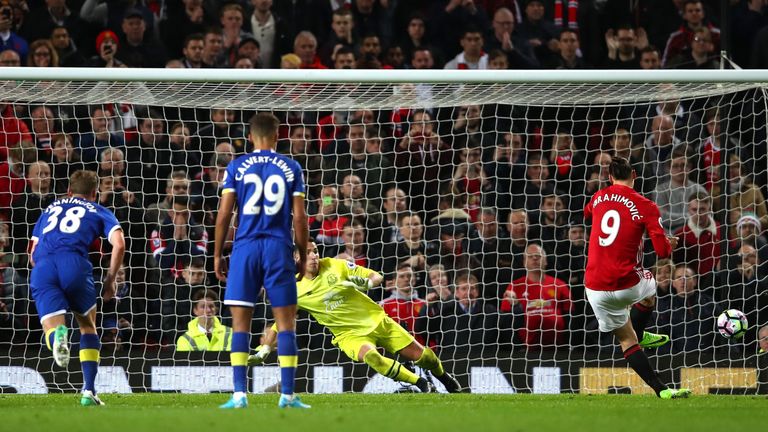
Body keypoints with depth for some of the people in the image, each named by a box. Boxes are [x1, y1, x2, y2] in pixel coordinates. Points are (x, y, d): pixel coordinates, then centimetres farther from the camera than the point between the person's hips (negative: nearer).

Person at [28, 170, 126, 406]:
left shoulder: (50, 208, 34)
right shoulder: (99, 212, 24)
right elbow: (119, 245, 7)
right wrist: (110, 280, 17)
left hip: (41, 268, 1)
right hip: (74, 263, -1)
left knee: (52, 330, -3)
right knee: (88, 326, 21)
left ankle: (58, 334, -43)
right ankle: (89, 391, 12)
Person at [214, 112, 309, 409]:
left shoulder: (237, 167, 4)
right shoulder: (291, 168, 4)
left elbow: (224, 214, 0)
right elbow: (299, 217, 2)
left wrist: (217, 255, 8)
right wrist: (303, 257, 11)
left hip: (246, 248, 0)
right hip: (279, 250, 0)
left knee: (240, 322, 3)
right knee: (286, 321, 4)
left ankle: (239, 394, -4)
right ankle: (287, 395, 1)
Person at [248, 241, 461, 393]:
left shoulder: (336, 266, -8)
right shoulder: (296, 290, -7)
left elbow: (377, 277, -3)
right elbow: (279, 324, 2)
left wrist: (366, 283, -25)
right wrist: (263, 351, -7)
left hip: (376, 320, 1)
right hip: (348, 333, -1)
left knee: (418, 353, 2)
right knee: (368, 354, -35)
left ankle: (444, 377, 38)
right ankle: (420, 383, -18)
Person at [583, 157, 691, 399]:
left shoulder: (599, 198, 5)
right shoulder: (645, 206, -8)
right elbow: (663, 251, -13)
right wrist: (671, 244, 12)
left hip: (595, 288, 3)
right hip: (626, 285, -3)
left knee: (626, 340, 13)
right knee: (649, 288, 34)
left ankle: (661, 389, 7)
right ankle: (640, 335, 52)